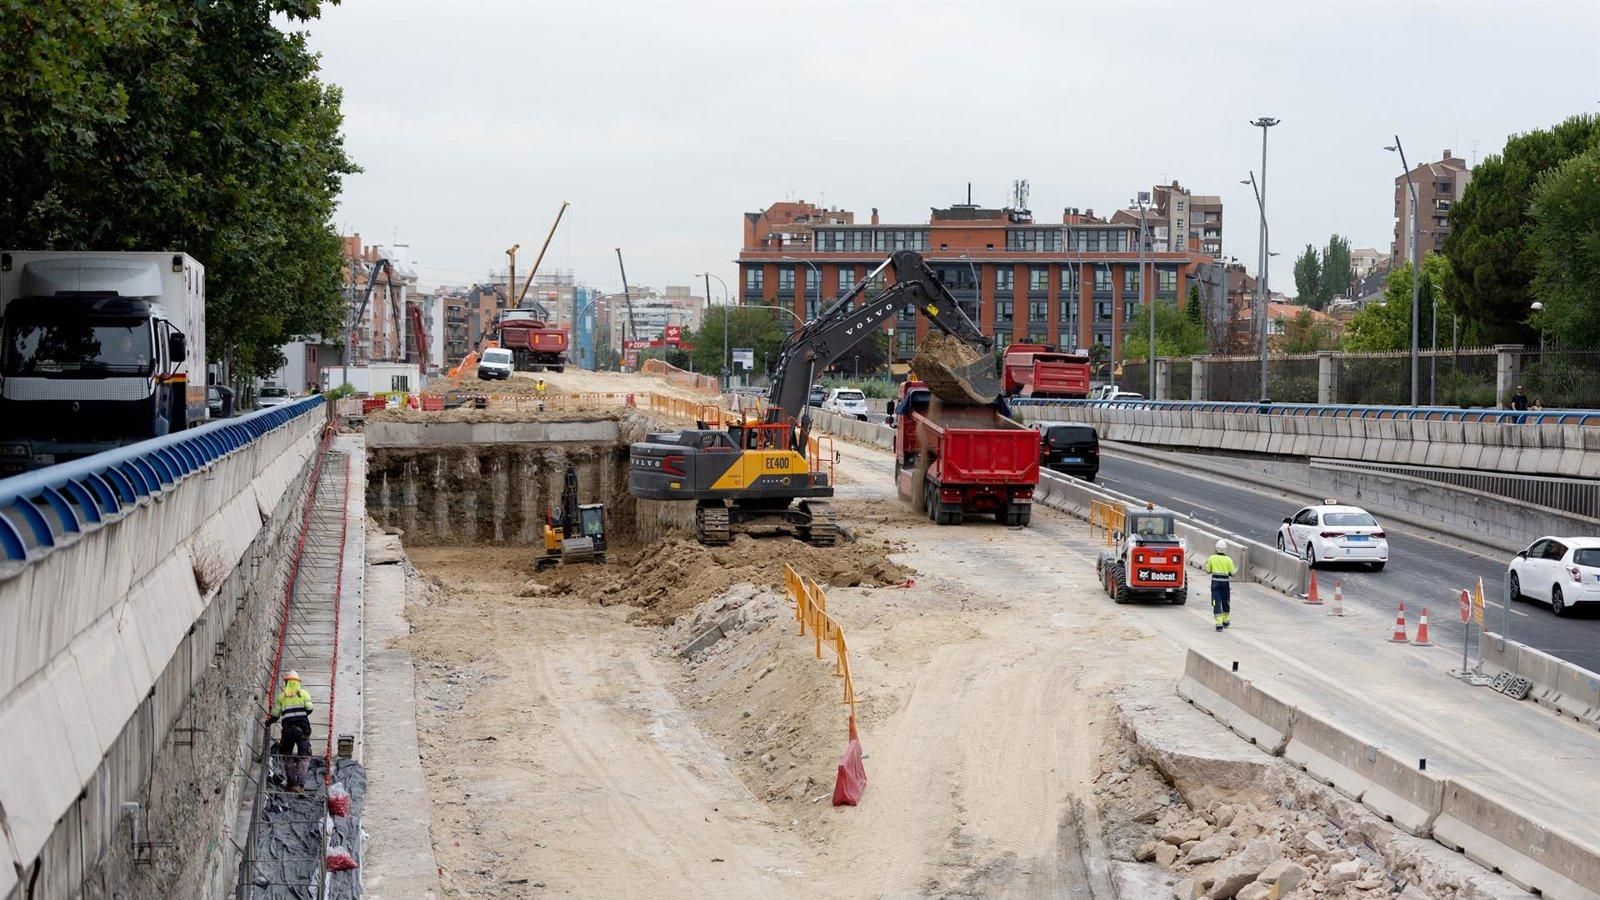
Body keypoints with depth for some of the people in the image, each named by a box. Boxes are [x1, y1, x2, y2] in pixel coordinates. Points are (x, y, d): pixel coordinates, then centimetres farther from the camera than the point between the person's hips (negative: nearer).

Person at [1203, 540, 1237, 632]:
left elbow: (1208, 570, 4)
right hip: (1225, 582, 1)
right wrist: (1236, 570, 19)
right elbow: (1232, 573, -2)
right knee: (1225, 603, 18)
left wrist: (1206, 563, 22)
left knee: (1216, 604, -1)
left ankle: (1219, 624, -9)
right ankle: (1226, 621, 34)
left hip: (1215, 582, -1)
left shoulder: (1212, 558, -5)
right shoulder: (1228, 559, -6)